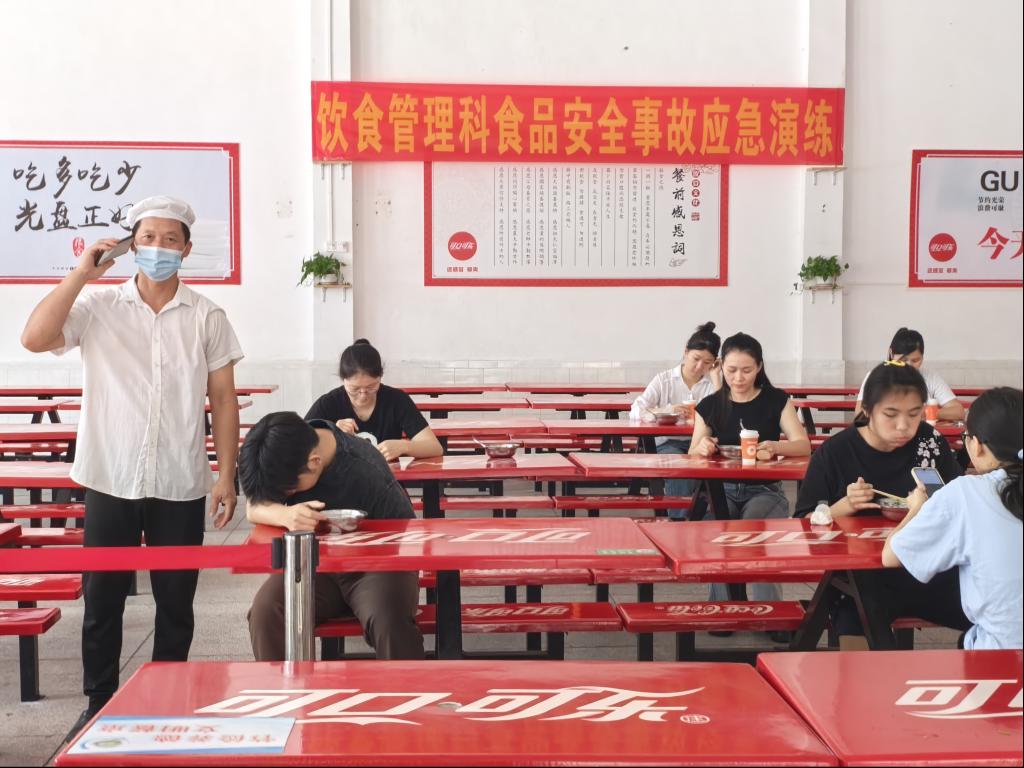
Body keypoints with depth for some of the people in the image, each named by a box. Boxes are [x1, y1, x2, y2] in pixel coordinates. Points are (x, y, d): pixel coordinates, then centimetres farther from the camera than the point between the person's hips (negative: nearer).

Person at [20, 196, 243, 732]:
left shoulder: (207, 317, 1)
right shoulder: (97, 308, 0)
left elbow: (223, 399, 2)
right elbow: (34, 339, -15)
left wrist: (227, 476, -2)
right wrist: (81, 272, -13)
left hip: (180, 486, 0)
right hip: (110, 481, 0)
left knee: (175, 602, 10)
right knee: (101, 600, 10)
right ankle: (99, 704, 26)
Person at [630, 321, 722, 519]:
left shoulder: (713, 383, 9)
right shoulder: (664, 380, 7)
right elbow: (635, 412, -3)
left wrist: (716, 378, -5)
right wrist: (666, 411, -21)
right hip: (669, 443, -1)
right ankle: (680, 519, -27)